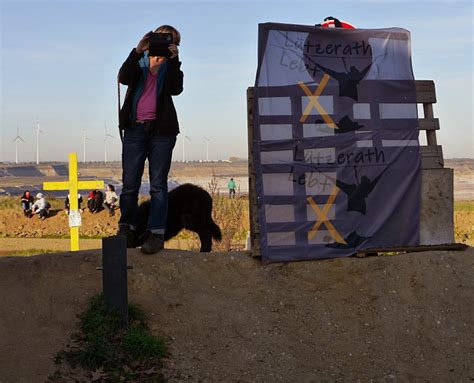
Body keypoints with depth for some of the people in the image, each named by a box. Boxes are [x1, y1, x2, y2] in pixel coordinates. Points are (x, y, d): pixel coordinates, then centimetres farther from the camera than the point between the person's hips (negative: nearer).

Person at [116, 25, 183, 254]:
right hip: (135, 127, 1)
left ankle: (156, 234, -4)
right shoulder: (139, 62, 12)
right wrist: (137, 51, -16)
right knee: (129, 184, 0)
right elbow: (124, 78, -8)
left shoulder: (171, 67, 11)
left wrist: (173, 60, -13)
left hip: (162, 129, -1)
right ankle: (126, 231, 8)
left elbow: (176, 89, -8)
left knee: (158, 185, -3)